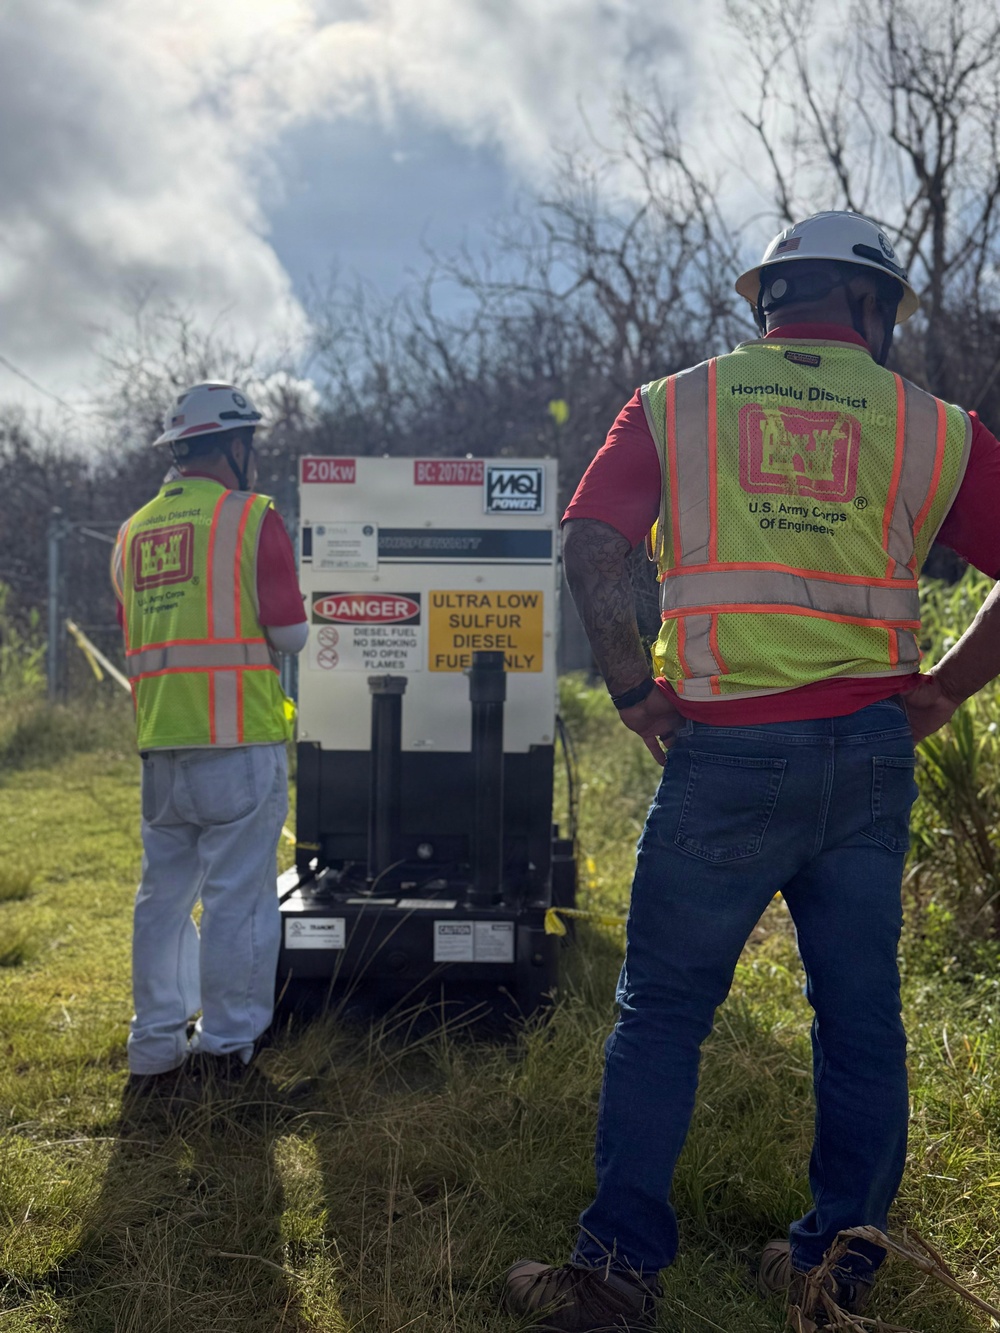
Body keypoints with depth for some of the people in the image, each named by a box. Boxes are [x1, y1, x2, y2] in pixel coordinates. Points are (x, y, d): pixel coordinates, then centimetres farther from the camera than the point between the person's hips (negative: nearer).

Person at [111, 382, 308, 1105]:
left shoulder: (133, 533, 14)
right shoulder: (252, 517, -5)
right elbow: (291, 633, -8)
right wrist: (275, 628, 13)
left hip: (161, 744, 6)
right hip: (240, 744, -6)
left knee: (165, 894, 12)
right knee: (239, 895, 0)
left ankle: (156, 1054, 17)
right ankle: (226, 1047, 5)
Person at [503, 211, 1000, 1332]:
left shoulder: (676, 405, 5)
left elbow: (589, 546, -6)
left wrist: (634, 690, 0)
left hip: (728, 752, -2)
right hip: (870, 755, 2)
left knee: (662, 1012, 7)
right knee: (860, 1016, 13)